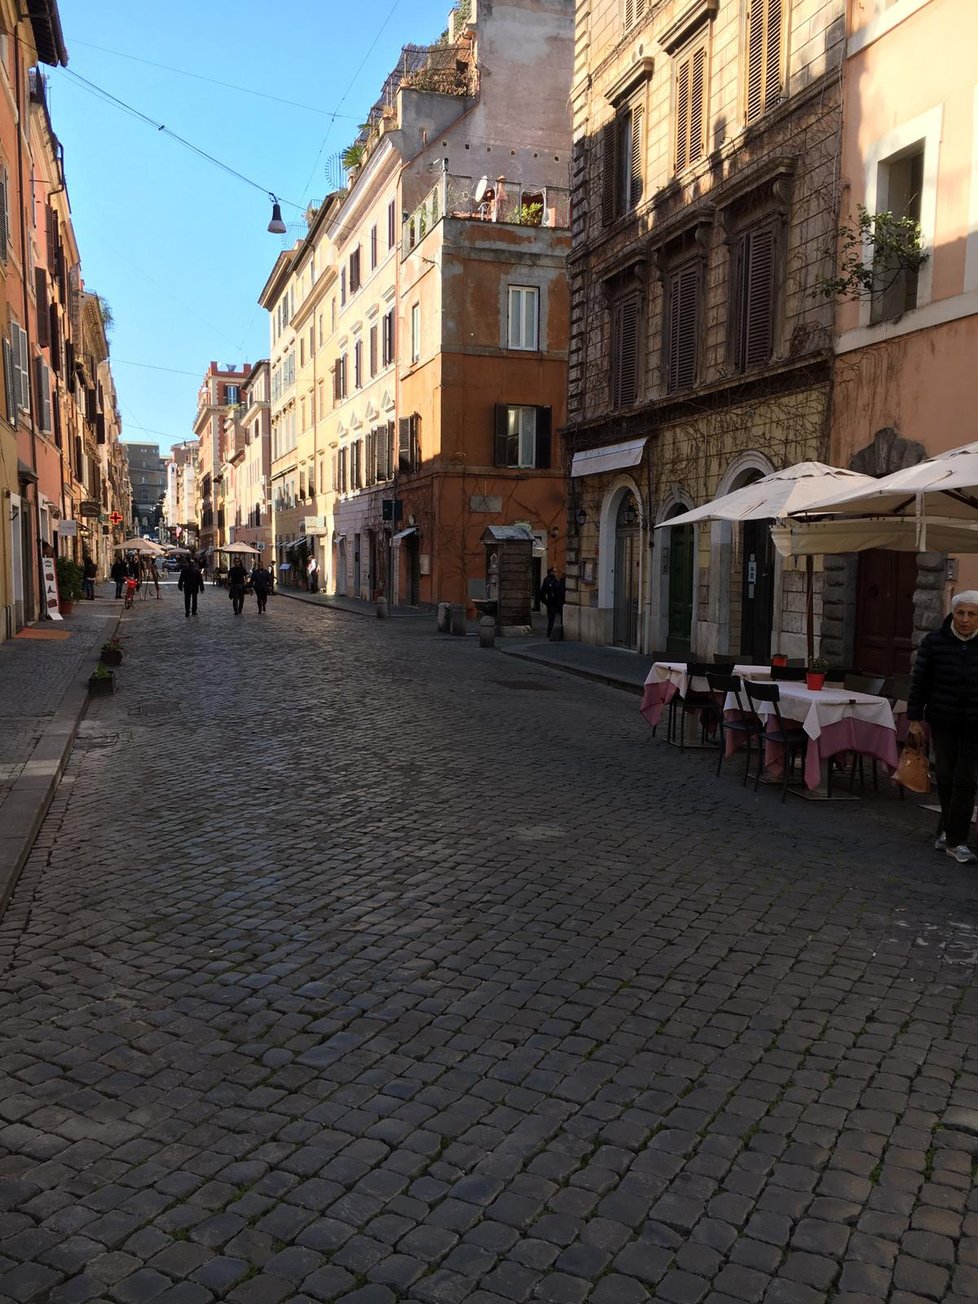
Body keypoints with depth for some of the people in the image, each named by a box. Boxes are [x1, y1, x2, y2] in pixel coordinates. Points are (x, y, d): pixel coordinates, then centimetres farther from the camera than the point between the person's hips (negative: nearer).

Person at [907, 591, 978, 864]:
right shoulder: (935, 641, -5)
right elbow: (919, 682, 0)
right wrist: (915, 719, -2)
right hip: (942, 721, 1)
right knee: (945, 777, 8)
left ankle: (956, 841, 4)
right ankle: (949, 829, 28)